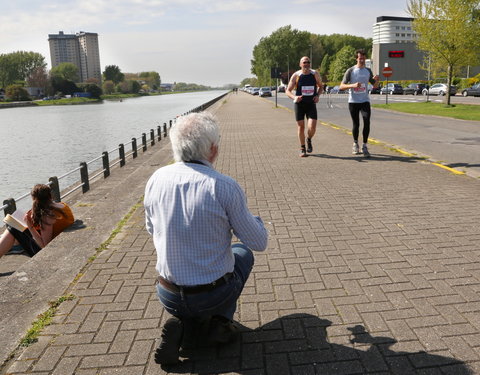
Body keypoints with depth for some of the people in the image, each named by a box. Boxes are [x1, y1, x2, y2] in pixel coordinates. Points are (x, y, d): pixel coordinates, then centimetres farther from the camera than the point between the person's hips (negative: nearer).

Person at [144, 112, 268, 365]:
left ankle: (179, 326, 8)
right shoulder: (225, 186, -20)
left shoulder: (156, 180, -7)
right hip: (214, 295, -4)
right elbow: (259, 243, -10)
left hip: (168, 296, 4)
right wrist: (253, 218, 11)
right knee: (243, 252, 27)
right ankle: (221, 320, 12)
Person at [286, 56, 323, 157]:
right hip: (299, 104, -1)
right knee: (301, 127, 2)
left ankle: (309, 140, 21)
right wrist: (294, 97, -24)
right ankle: (302, 148, 19)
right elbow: (288, 91, -3)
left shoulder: (315, 74, 1)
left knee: (312, 127, -12)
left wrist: (317, 95, -4)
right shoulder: (296, 75, -5)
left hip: (311, 104, 1)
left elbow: (321, 86, 16)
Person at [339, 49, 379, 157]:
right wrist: (353, 85, -23)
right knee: (356, 124, 5)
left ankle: (364, 146, -5)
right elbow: (341, 86, -7)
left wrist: (376, 80, -7)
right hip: (353, 102, -2)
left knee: (367, 122, -12)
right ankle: (355, 144, 27)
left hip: (365, 101, 2)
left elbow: (374, 85, 16)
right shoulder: (350, 71, -2)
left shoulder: (368, 71, 9)